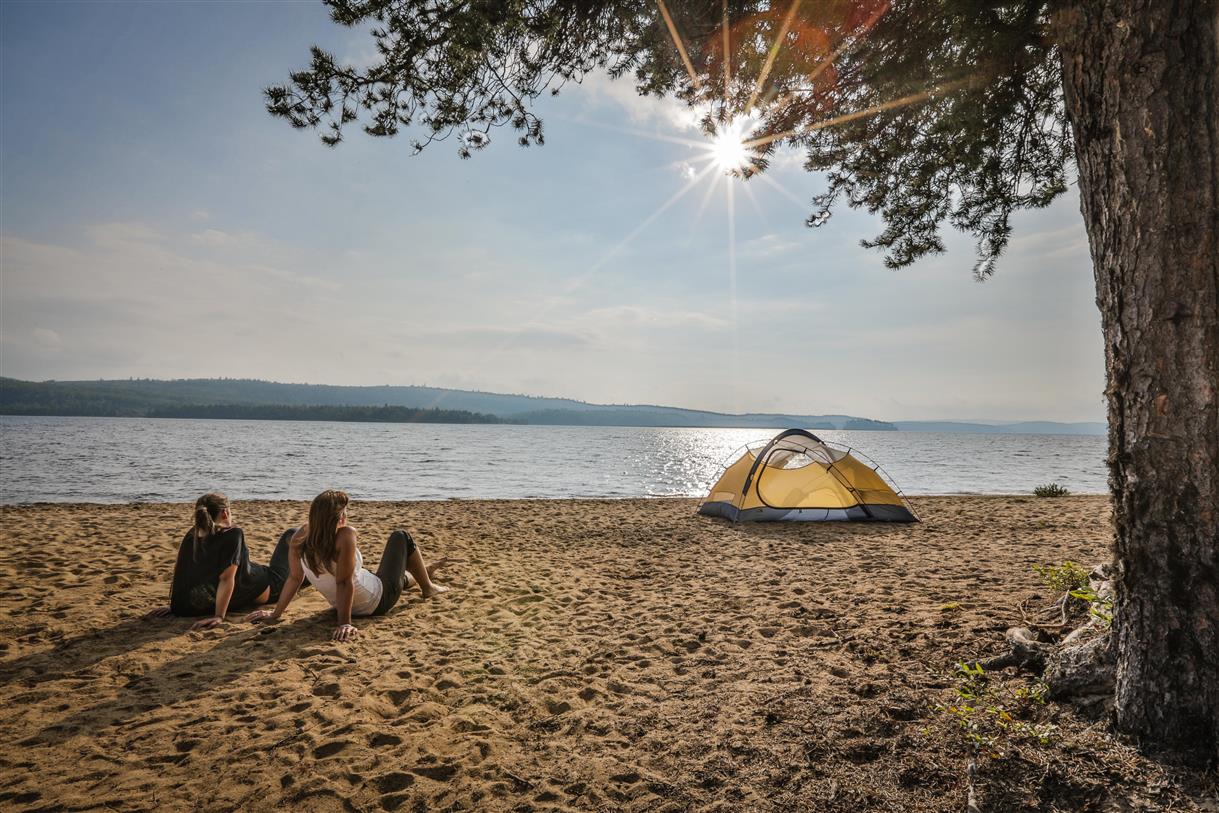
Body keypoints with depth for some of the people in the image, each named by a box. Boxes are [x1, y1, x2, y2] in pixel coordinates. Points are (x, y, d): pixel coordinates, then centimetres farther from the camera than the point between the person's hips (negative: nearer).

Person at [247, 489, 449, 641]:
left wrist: (276, 613, -3)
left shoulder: (301, 535, -18)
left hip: (346, 606, 6)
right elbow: (344, 582, -35)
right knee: (402, 537, 14)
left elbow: (294, 577, -12)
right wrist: (345, 623, -31)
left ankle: (423, 572, 69)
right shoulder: (346, 535, -36)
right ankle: (428, 587, 38)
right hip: (378, 600, -6)